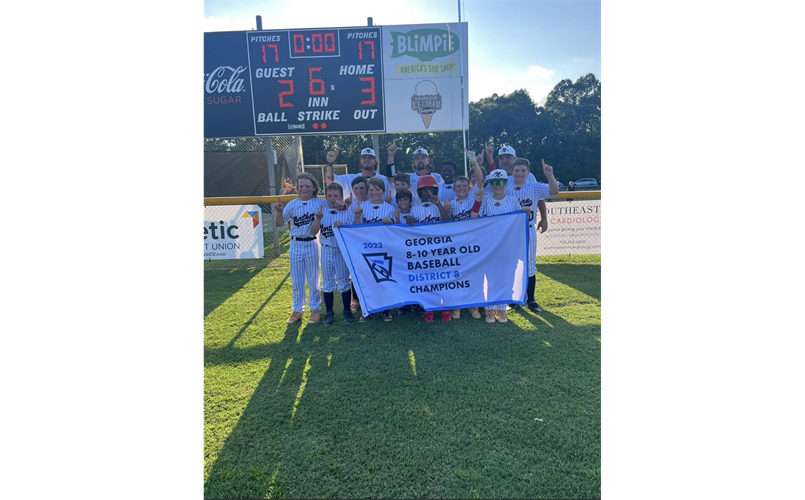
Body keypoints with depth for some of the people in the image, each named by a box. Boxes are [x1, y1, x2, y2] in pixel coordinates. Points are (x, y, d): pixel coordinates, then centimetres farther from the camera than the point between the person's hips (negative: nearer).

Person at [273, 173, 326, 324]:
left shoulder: (320, 203, -4)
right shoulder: (292, 204, 1)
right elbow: (279, 223, 0)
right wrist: (279, 211, -18)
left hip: (312, 244, -2)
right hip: (295, 245, 2)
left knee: (313, 279, 10)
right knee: (296, 280, 12)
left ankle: (315, 309, 23)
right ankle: (297, 310, 25)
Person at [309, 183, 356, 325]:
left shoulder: (347, 213, -7)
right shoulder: (321, 212, -1)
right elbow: (313, 232, -6)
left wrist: (343, 226, -24)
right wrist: (318, 219, -22)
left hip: (343, 251, -2)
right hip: (326, 250, 2)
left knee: (344, 281, 9)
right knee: (327, 282, 11)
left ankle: (347, 311, 22)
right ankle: (329, 312, 23)